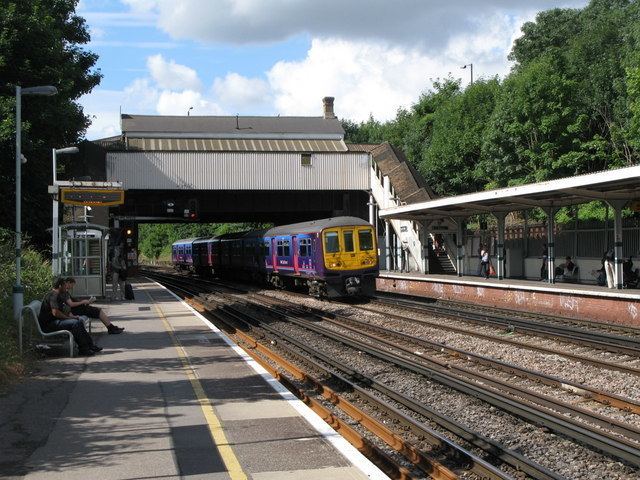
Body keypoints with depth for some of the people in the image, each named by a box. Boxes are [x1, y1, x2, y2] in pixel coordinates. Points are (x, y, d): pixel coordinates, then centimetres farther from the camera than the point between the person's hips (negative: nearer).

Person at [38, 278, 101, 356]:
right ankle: (83, 350, -18)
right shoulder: (53, 295, -16)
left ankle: (90, 346, 5)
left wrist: (69, 314, 6)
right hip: (48, 325, -11)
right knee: (75, 323, -24)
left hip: (54, 321, 11)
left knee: (79, 320, 8)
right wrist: (68, 317, -15)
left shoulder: (56, 295, 19)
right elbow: (55, 313, -27)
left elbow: (60, 312, 26)